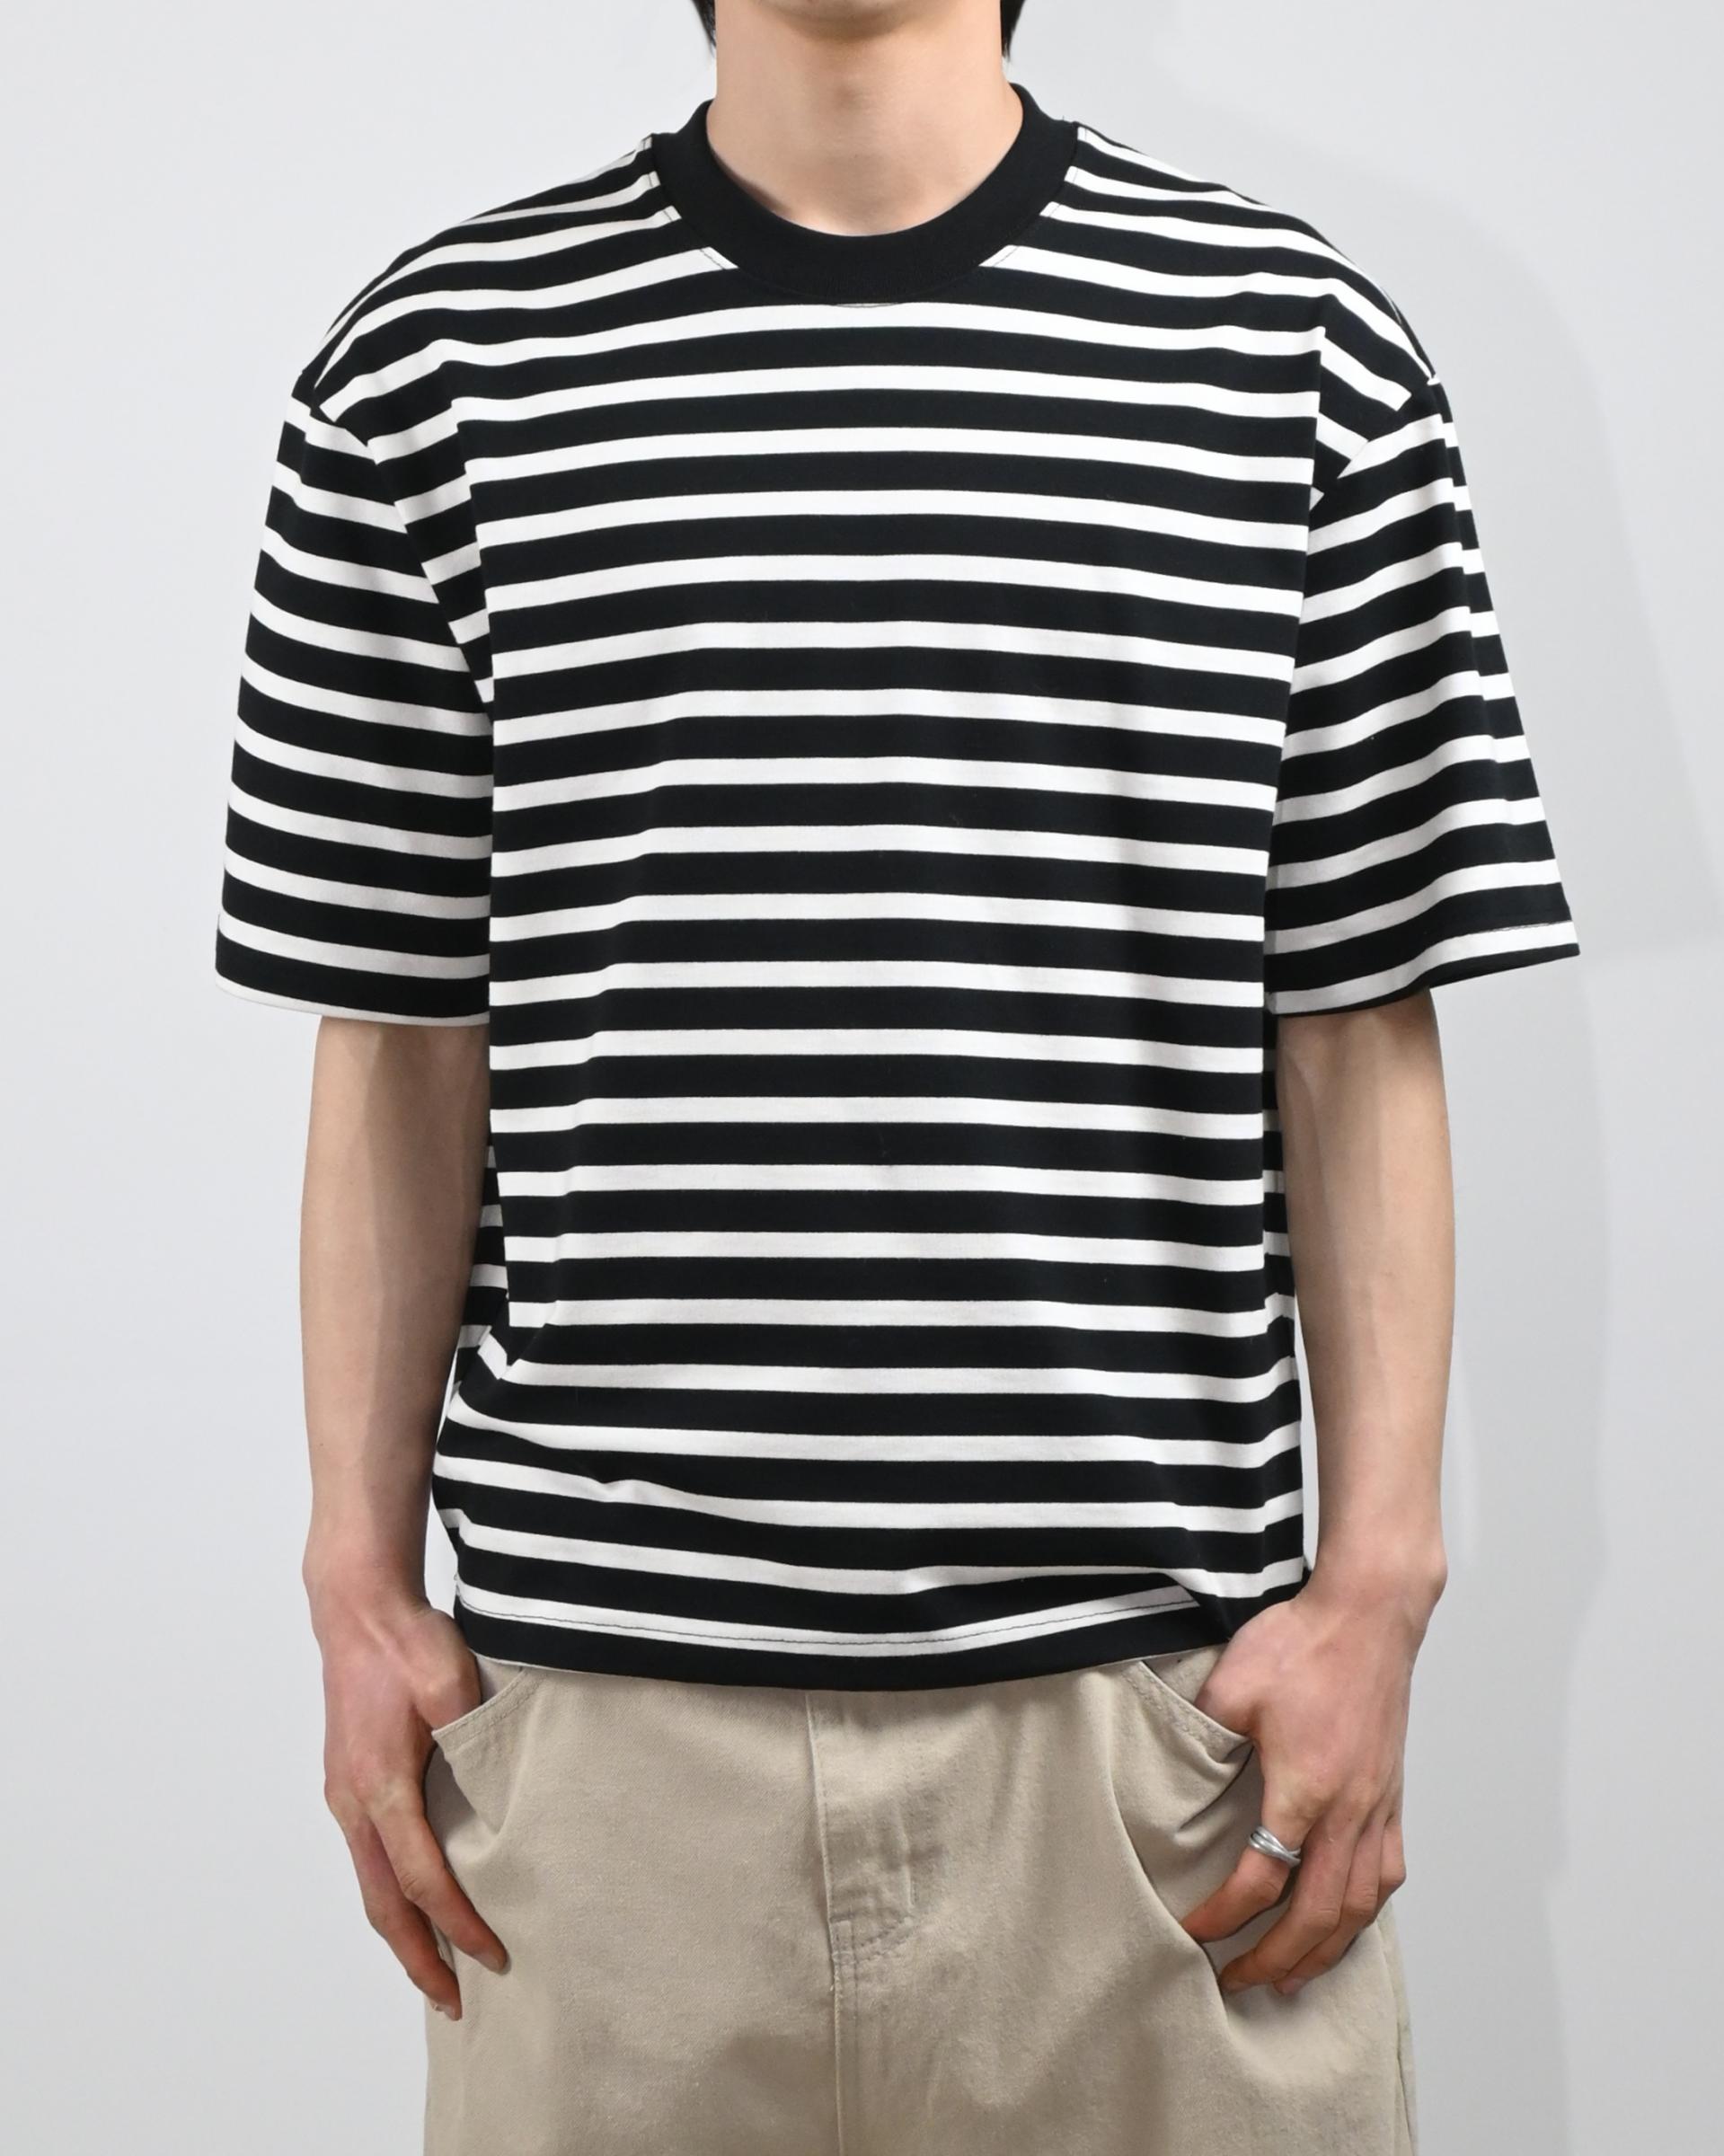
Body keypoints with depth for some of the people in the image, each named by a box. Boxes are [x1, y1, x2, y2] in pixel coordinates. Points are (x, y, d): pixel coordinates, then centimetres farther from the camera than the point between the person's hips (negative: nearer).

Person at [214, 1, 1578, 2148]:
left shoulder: (1294, 339, 4)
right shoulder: (444, 356, 4)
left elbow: (1361, 1040, 3)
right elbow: (401, 1051, 6)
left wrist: (1378, 1585, -1)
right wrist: (361, 1583, 5)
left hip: (1145, 1685, 0)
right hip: (603, 1701, 1)